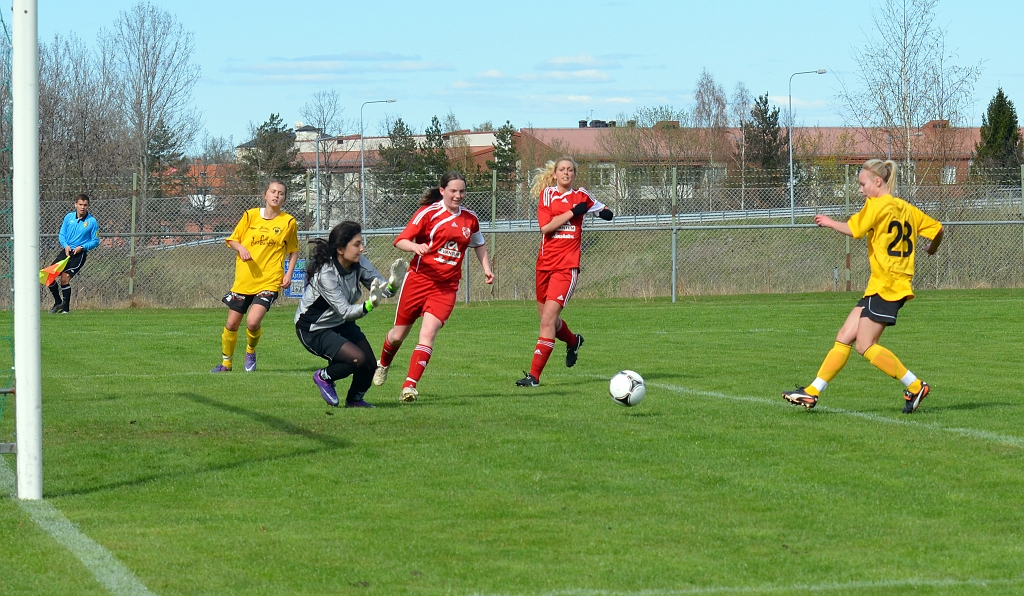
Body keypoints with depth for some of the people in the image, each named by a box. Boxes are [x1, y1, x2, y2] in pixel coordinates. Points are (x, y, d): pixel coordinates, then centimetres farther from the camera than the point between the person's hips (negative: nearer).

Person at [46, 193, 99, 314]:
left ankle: (66, 308, -1)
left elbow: (95, 241, -1)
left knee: (65, 278, -17)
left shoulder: (92, 222, -6)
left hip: (79, 254, -4)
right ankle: (58, 302, 18)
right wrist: (65, 245, -9)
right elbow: (61, 234, 10)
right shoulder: (69, 217, 4)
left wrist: (82, 247, -15)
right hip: (66, 251, 4)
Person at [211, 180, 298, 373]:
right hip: (244, 279, 2)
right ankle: (226, 363, 28)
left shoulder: (288, 222, 1)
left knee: (253, 322, -21)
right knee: (231, 324, 6)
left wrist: (289, 273, -1)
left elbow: (293, 251, 12)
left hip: (269, 282, -2)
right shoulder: (250, 215, 3)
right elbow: (232, 239, 10)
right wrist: (241, 248, -12)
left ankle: (251, 352, 10)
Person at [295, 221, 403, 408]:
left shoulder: (359, 263, -11)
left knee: (370, 364, -6)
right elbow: (345, 311, -32)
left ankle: (354, 399, 23)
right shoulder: (325, 274, -31)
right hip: (314, 330, -7)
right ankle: (324, 377, 5)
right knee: (358, 359, -25)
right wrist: (370, 304, -49)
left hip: (341, 323, 7)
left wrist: (393, 284, -36)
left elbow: (383, 288, -12)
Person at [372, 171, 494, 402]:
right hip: (419, 279, -2)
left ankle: (410, 385, -18)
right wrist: (415, 247, -30)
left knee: (428, 333, -17)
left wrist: (486, 268, 15)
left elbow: (478, 244, 27)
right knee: (398, 335, 10)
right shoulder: (428, 213, -7)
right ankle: (383, 364, 42)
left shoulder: (470, 219, 7)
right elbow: (401, 241, -10)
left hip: (446, 287, 2)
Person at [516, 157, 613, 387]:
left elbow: (604, 211, 24)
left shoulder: (580, 196, 6)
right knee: (546, 317, 15)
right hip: (545, 262, 3)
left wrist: (605, 212, 1)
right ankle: (573, 341, 47)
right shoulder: (547, 194, 4)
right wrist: (572, 212, -14)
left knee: (548, 318, -15)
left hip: (567, 266, -3)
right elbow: (545, 226, -10)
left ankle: (535, 374, -16)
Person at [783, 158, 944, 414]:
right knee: (844, 337, 7)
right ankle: (812, 392, 8)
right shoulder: (907, 209, 14)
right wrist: (932, 248, 37)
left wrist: (829, 222, 1)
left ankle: (916, 387, -6)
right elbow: (937, 229, 16)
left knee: (865, 346, -9)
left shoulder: (877, 205, -9)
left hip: (885, 285, -9)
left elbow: (853, 229, -18)